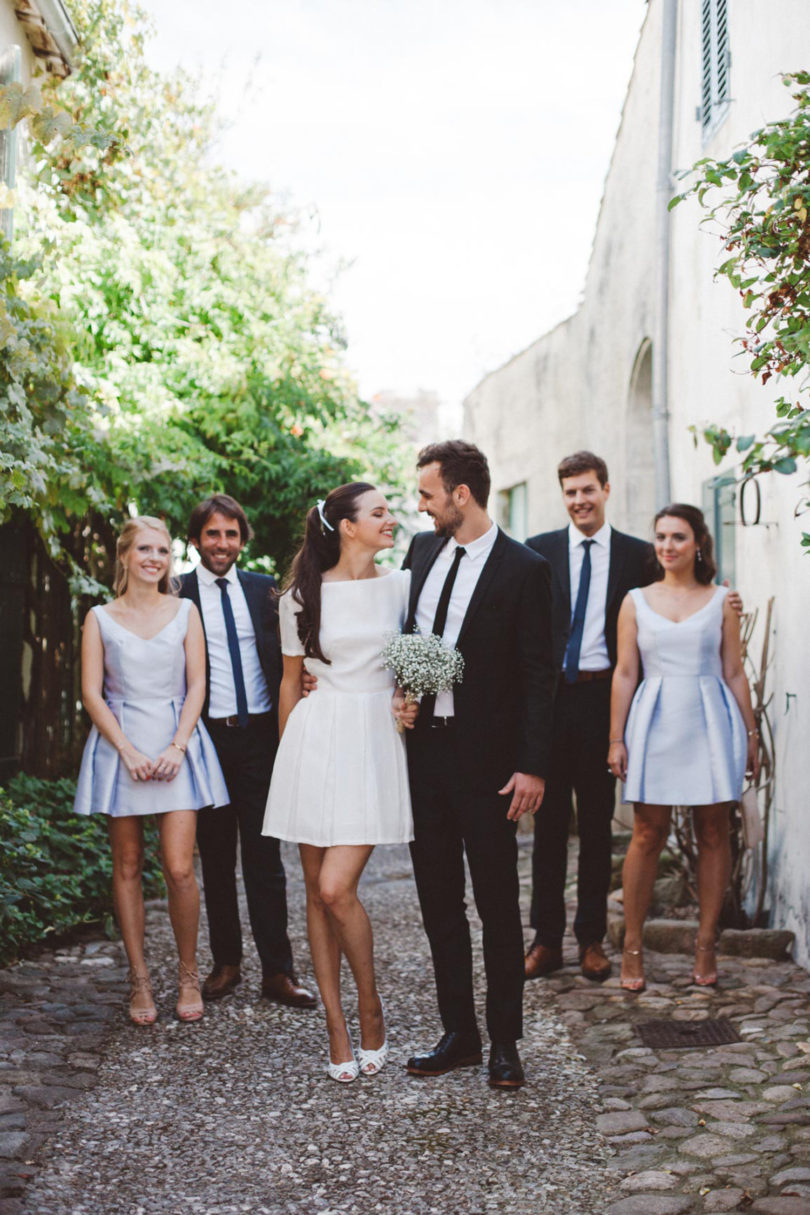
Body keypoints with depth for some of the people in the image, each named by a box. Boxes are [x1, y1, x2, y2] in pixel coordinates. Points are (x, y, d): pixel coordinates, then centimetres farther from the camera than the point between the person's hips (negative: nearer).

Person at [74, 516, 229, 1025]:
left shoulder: (185, 612, 9)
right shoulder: (101, 618, 6)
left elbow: (197, 684, 4)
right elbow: (92, 692, 1)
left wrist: (177, 747, -9)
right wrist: (128, 750, -10)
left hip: (177, 744, 0)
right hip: (120, 746, 1)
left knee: (179, 868, -8)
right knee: (128, 866, 4)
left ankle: (188, 974, 9)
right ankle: (140, 978, 15)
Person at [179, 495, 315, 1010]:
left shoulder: (263, 589, 7)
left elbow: (281, 658, 9)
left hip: (259, 736, 1)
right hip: (206, 738, -1)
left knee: (265, 857, 3)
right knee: (216, 858, 10)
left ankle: (278, 971, 8)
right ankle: (226, 963, 21)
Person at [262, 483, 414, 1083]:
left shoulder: (401, 585, 6)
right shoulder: (302, 596, 5)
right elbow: (291, 682, 13)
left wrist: (410, 700, -2)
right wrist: (287, 753, 14)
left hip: (374, 740, -1)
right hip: (315, 739, 1)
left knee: (337, 888, -11)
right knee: (317, 889, 4)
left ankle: (371, 1006, 11)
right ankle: (337, 1028, 14)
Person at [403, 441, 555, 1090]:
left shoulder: (524, 569, -9)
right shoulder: (422, 549, 8)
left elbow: (538, 676, -10)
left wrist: (532, 767, -15)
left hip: (485, 758, -6)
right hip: (422, 748, 6)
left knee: (498, 903, 4)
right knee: (438, 898, 12)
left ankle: (505, 1042, 15)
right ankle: (459, 1032, 23)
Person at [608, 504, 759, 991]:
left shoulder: (721, 601, 6)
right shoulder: (636, 602, 6)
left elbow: (734, 672, 7)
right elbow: (625, 673, 5)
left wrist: (751, 734, 5)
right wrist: (617, 739, 1)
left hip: (711, 722, 0)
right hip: (655, 722, 0)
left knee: (714, 833, 4)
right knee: (648, 834, -1)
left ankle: (706, 943, 14)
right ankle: (633, 946, 8)